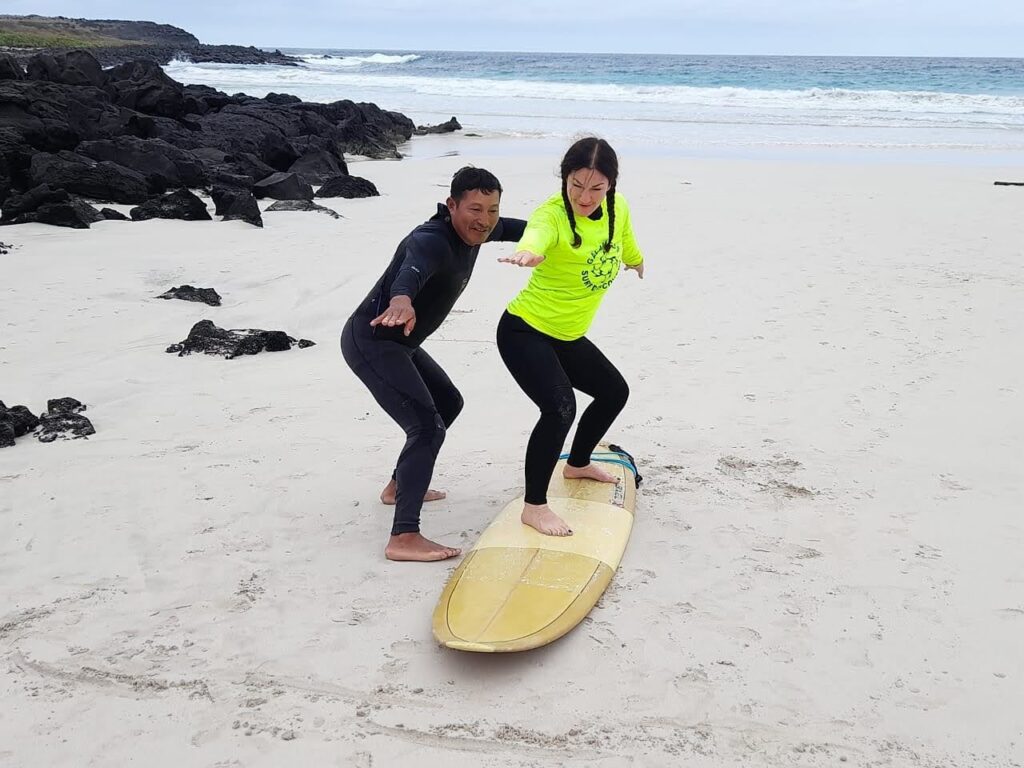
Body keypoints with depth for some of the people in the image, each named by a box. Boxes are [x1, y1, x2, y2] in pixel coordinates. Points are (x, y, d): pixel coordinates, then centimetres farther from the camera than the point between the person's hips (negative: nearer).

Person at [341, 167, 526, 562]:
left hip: (399, 342, 11)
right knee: (427, 426, -20)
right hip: (371, 341, -11)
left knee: (448, 402, 26)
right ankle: (404, 538, -22)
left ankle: (400, 486, 40)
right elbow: (414, 267, -53)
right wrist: (402, 299, -74)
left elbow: (512, 228, 22)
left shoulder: (473, 231, 0)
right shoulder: (432, 241, -29)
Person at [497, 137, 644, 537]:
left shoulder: (618, 207, -6)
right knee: (560, 408, -26)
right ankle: (534, 506, -12)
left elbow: (628, 249, 18)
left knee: (615, 391, 23)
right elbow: (535, 238, -50)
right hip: (524, 331, -8)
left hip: (568, 337, 8)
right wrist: (527, 253, -74)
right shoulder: (552, 215, -26)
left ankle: (578, 463, 47)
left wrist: (637, 262, 38)